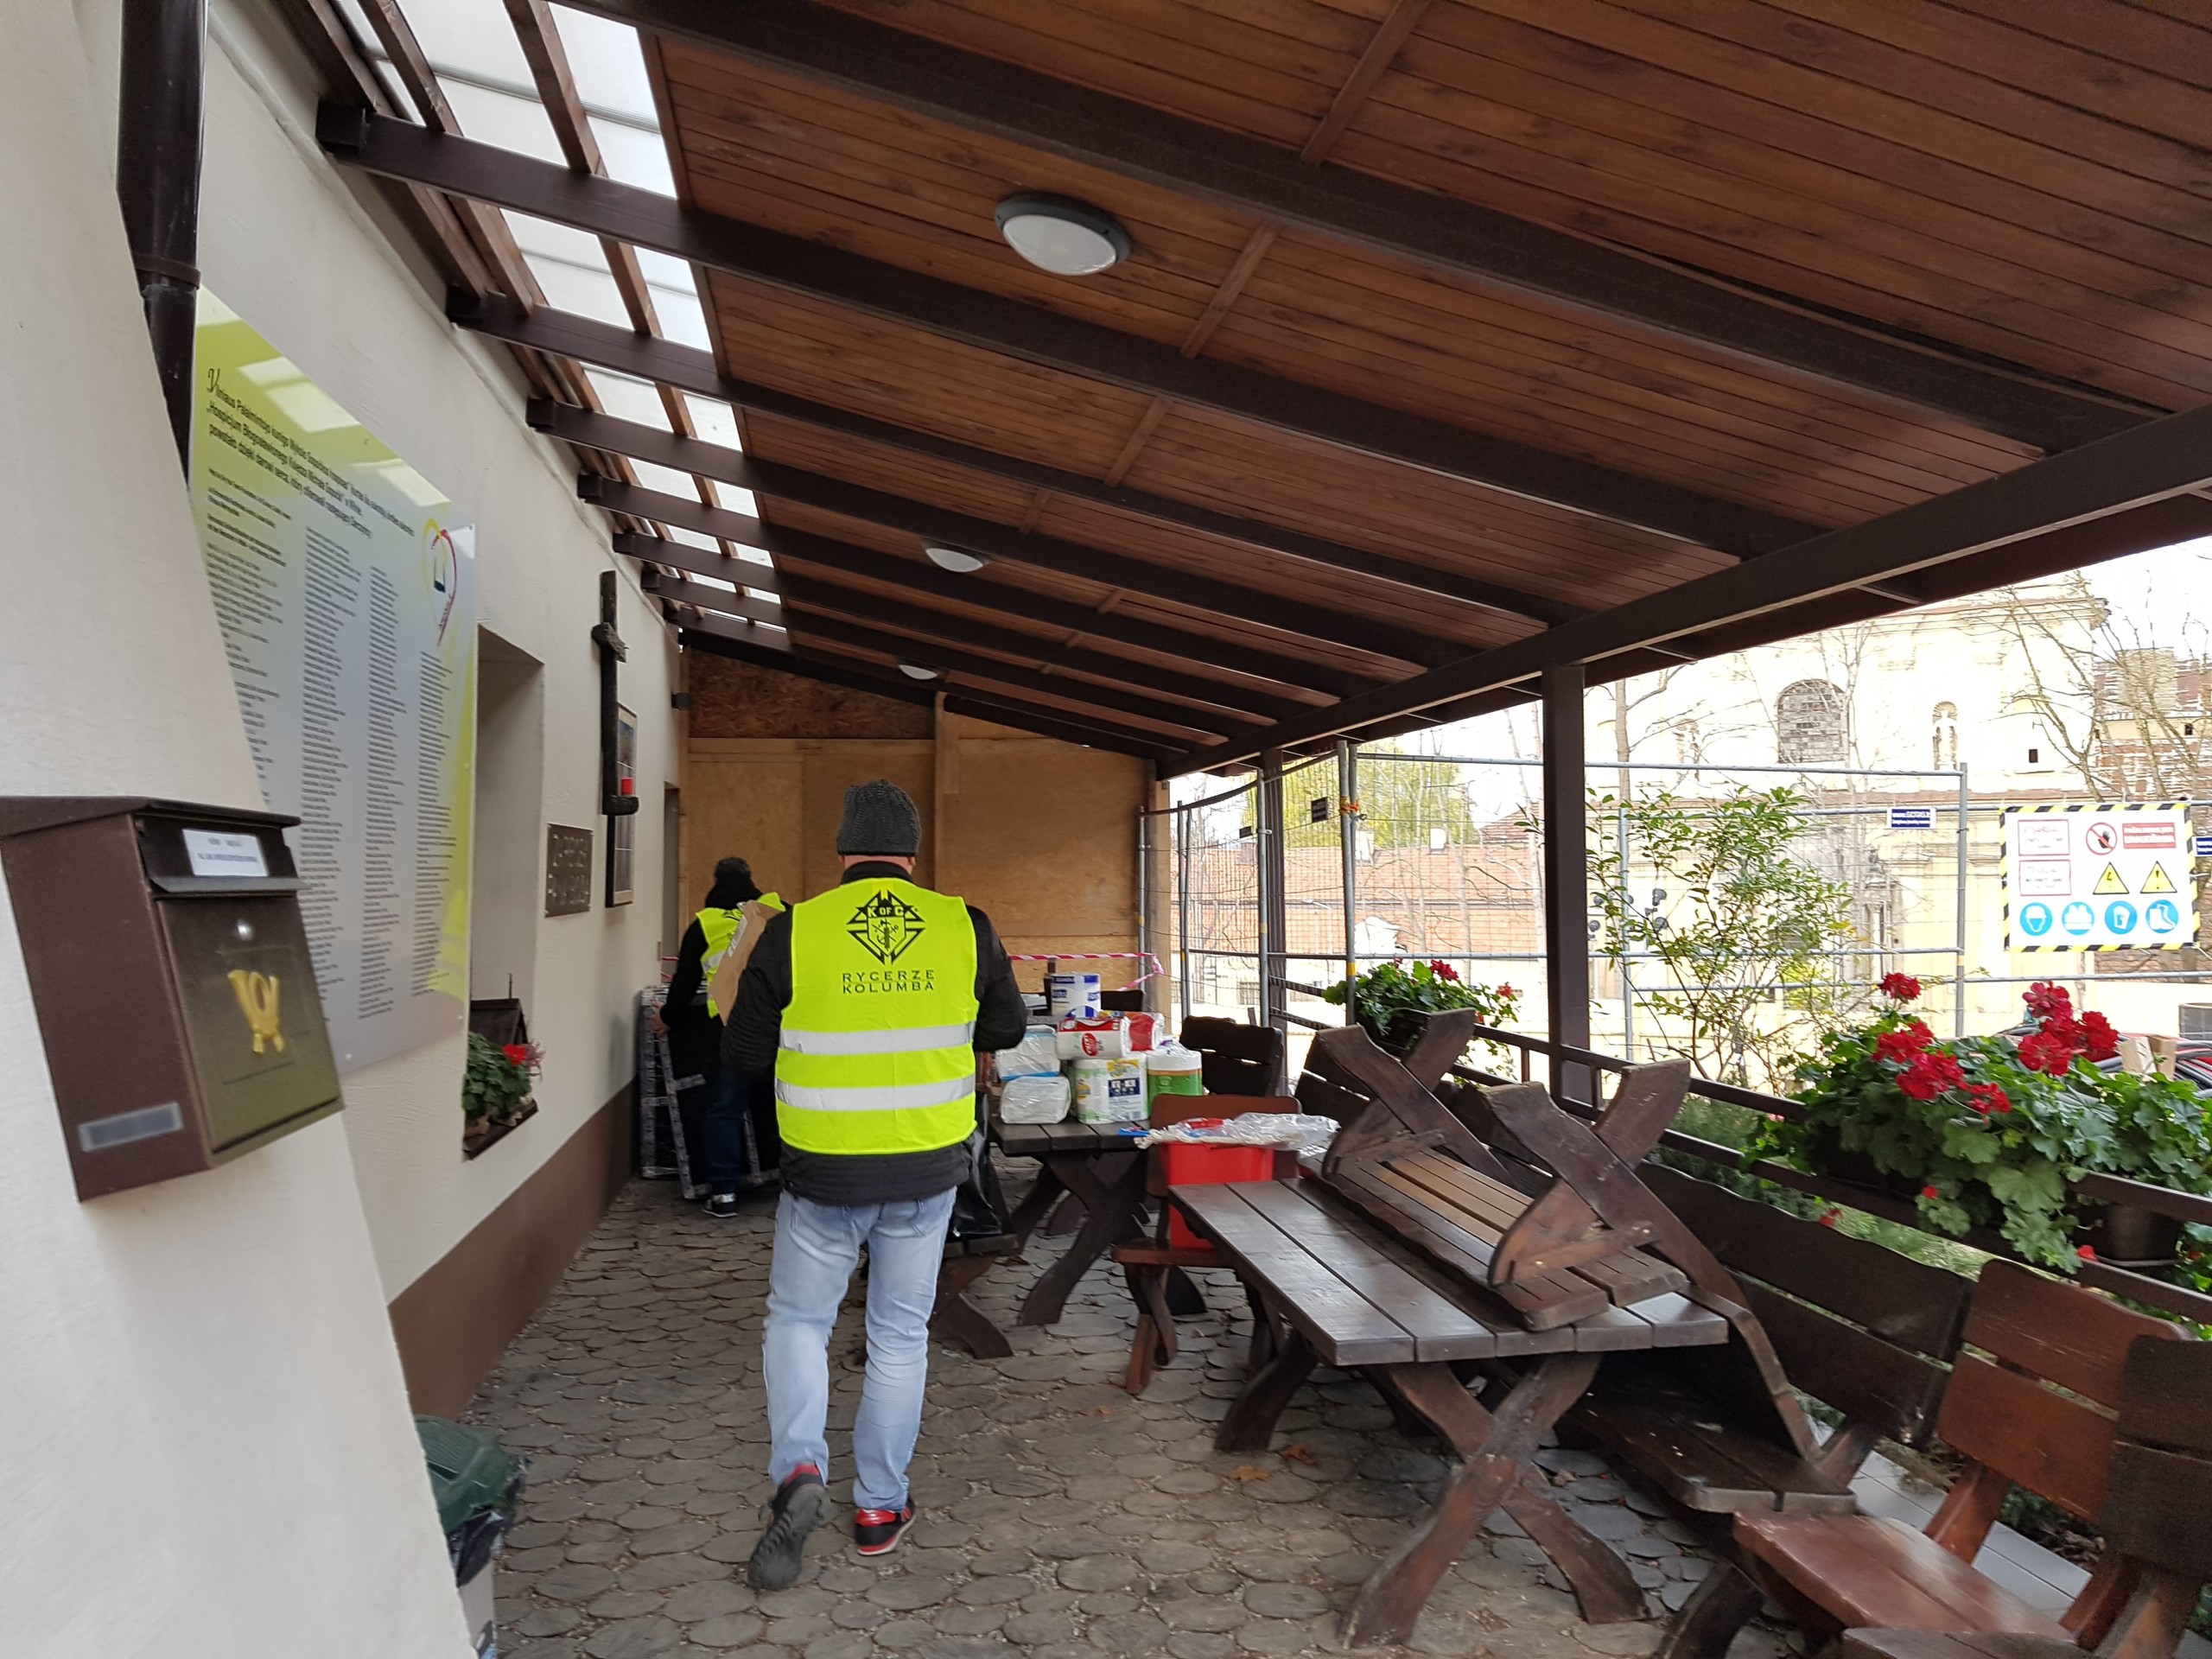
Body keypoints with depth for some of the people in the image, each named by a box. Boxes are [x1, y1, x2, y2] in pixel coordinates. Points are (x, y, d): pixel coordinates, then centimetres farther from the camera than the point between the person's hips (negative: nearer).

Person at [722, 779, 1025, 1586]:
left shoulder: (793, 931, -10)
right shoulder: (965, 927, -5)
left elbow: (743, 1052, -3)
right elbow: (1006, 1028, 8)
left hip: (824, 1171, -1)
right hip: (929, 1168, 2)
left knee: (798, 1319, 20)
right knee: (900, 1335, 16)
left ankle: (799, 1469, 1)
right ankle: (880, 1506, 26)